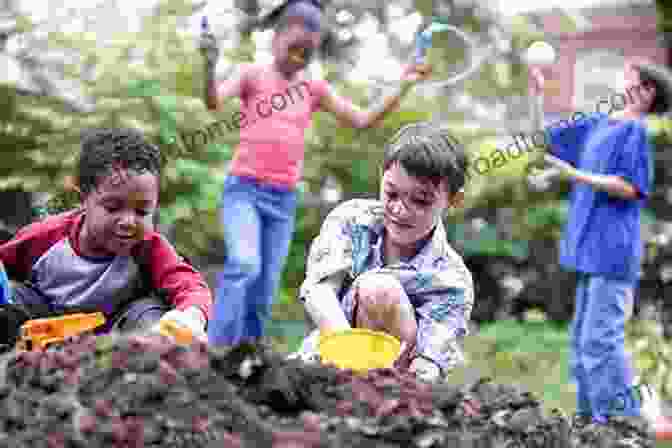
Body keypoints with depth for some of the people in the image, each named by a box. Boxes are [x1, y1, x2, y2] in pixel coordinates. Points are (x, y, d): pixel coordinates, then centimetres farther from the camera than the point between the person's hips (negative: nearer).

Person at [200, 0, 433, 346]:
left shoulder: (314, 90, 11)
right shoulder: (252, 75, 0)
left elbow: (362, 121, 12)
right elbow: (213, 101, -16)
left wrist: (403, 87, 1)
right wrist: (210, 65, -37)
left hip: (283, 201, 4)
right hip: (244, 190, -4)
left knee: (264, 294, 3)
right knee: (244, 266, -26)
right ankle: (216, 351, -21)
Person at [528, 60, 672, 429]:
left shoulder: (636, 130, -9)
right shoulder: (595, 125, 15)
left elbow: (630, 187, -17)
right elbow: (549, 137, 27)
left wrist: (576, 176, -20)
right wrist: (538, 95, 18)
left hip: (613, 250, -9)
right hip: (591, 248, 9)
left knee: (599, 340, -11)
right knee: (583, 338, 12)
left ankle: (633, 411, -3)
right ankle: (591, 414, 21)